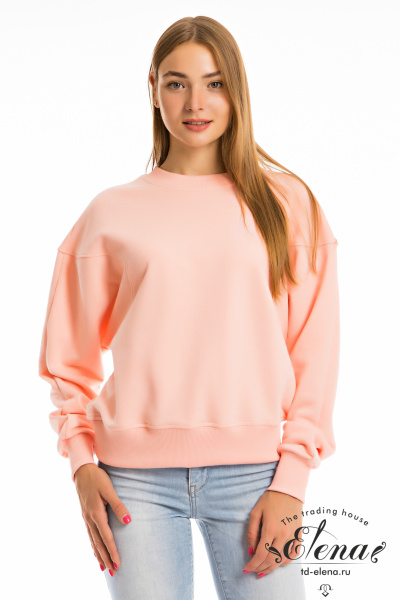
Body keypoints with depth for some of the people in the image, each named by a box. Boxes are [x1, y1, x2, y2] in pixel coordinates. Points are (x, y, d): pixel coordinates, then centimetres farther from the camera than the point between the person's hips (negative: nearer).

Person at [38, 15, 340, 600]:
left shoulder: (287, 204, 6)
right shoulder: (113, 213, 8)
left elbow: (313, 351, 3)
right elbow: (71, 358, 12)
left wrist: (291, 480, -4)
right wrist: (82, 463, 1)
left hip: (252, 472, 0)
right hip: (136, 478, 1)